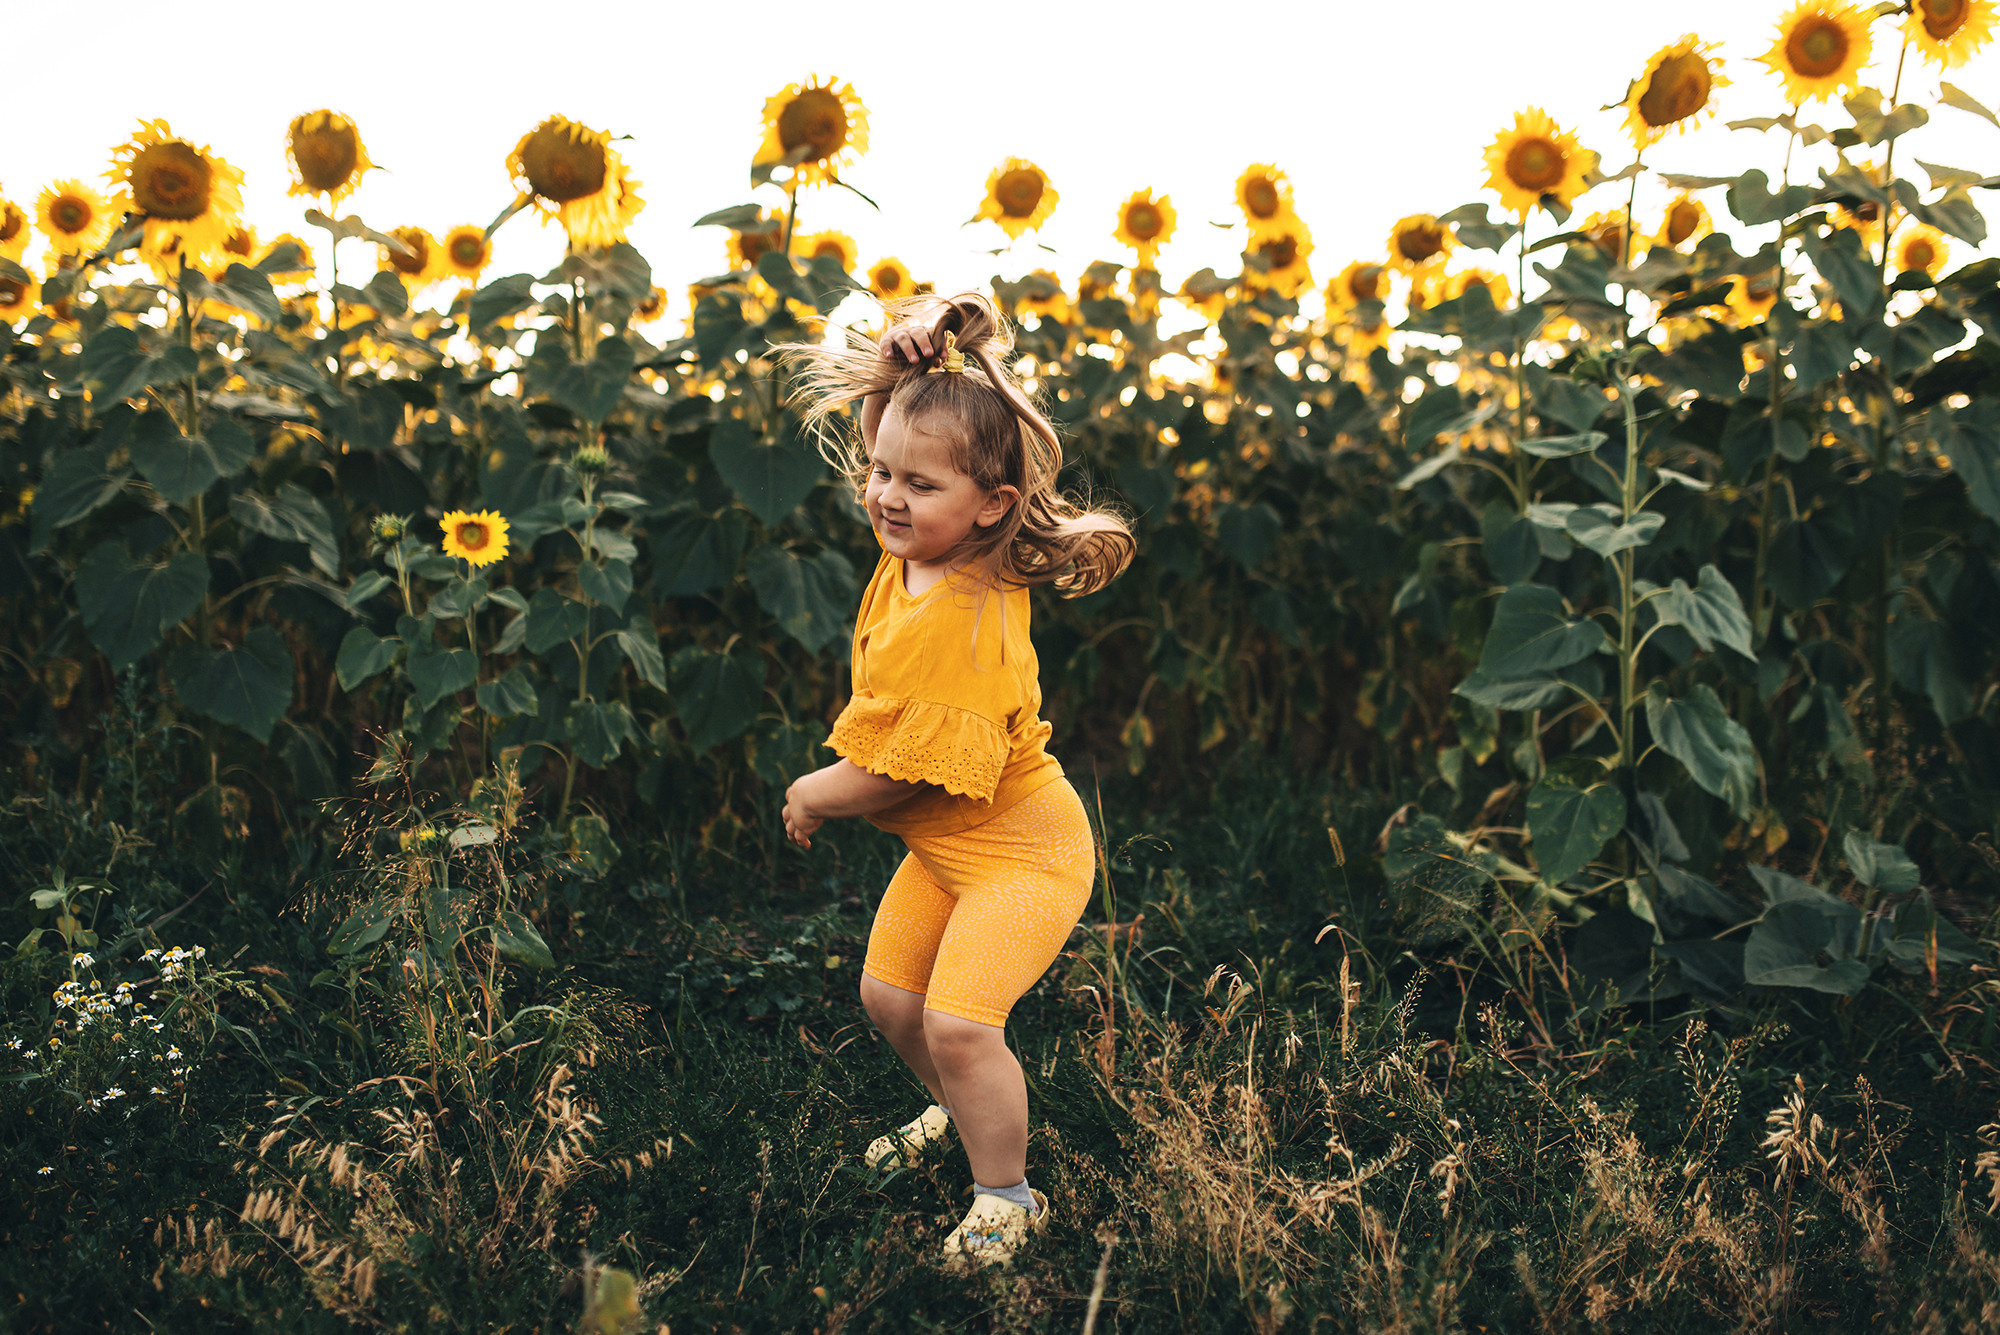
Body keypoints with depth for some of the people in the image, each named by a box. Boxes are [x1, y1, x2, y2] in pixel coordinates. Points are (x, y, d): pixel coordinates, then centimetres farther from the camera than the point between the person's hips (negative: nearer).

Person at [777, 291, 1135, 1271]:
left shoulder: (961, 621, -32)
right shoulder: (912, 552, -5)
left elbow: (907, 771, -28)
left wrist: (815, 797, -9)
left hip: (1019, 850, -10)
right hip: (944, 847, 10)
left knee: (958, 1019, -18)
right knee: (888, 995, 18)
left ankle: (1006, 1195, 4)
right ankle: (963, 1109, 46)